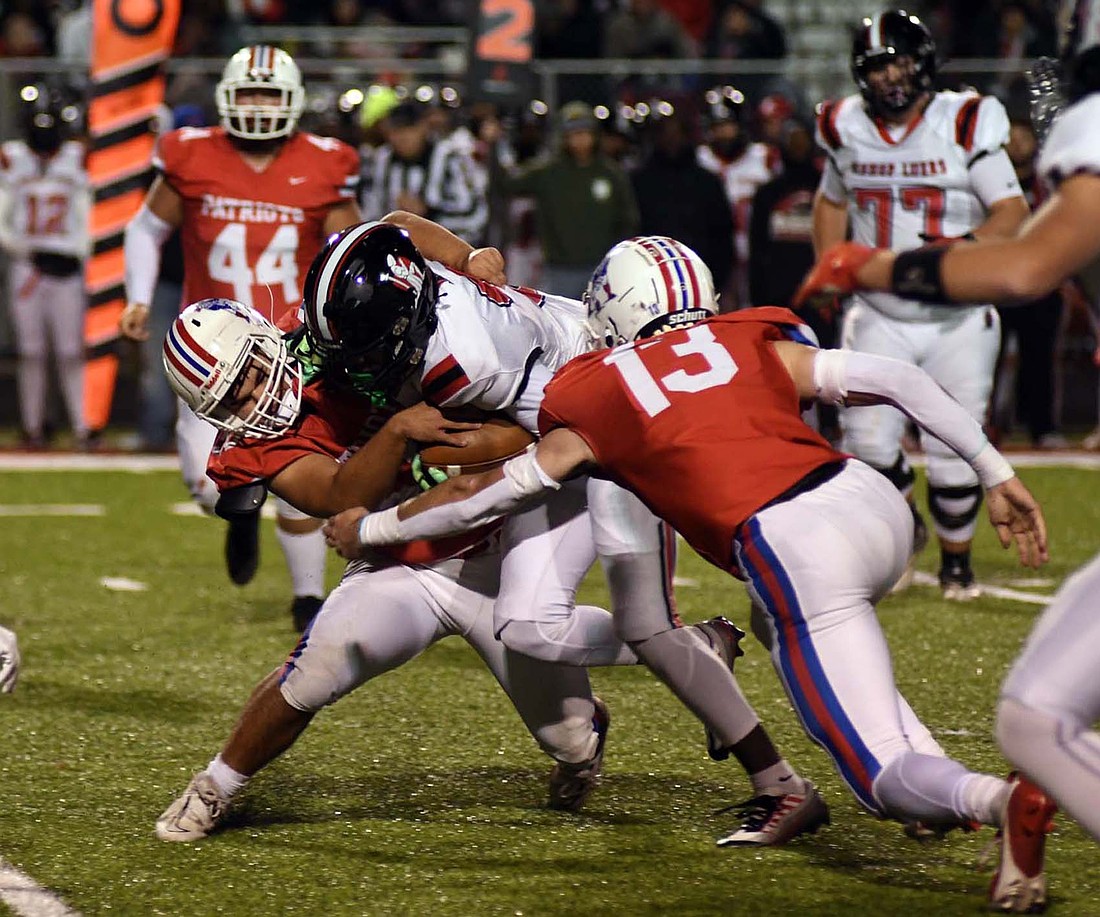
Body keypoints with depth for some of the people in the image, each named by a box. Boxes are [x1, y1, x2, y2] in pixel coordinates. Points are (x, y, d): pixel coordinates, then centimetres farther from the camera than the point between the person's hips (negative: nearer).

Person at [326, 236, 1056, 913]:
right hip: (874, 498, 5)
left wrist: (372, 529, 41)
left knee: (884, 777, 2)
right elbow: (892, 378, 13)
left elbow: (488, 494, 27)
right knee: (779, 618, 37)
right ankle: (941, 779, 20)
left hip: (795, 545, -5)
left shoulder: (597, 399, 17)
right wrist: (996, 473, 16)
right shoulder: (749, 341, 23)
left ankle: (997, 797, -32)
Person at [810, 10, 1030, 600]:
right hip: (878, 315, 2)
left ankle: (956, 561, 24)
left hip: (958, 319, -2)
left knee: (954, 450, 1)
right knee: (868, 440, -10)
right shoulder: (847, 130, 2)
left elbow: (1012, 212, -11)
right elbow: (832, 202, 21)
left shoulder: (965, 125, -10)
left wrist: (964, 247, -30)